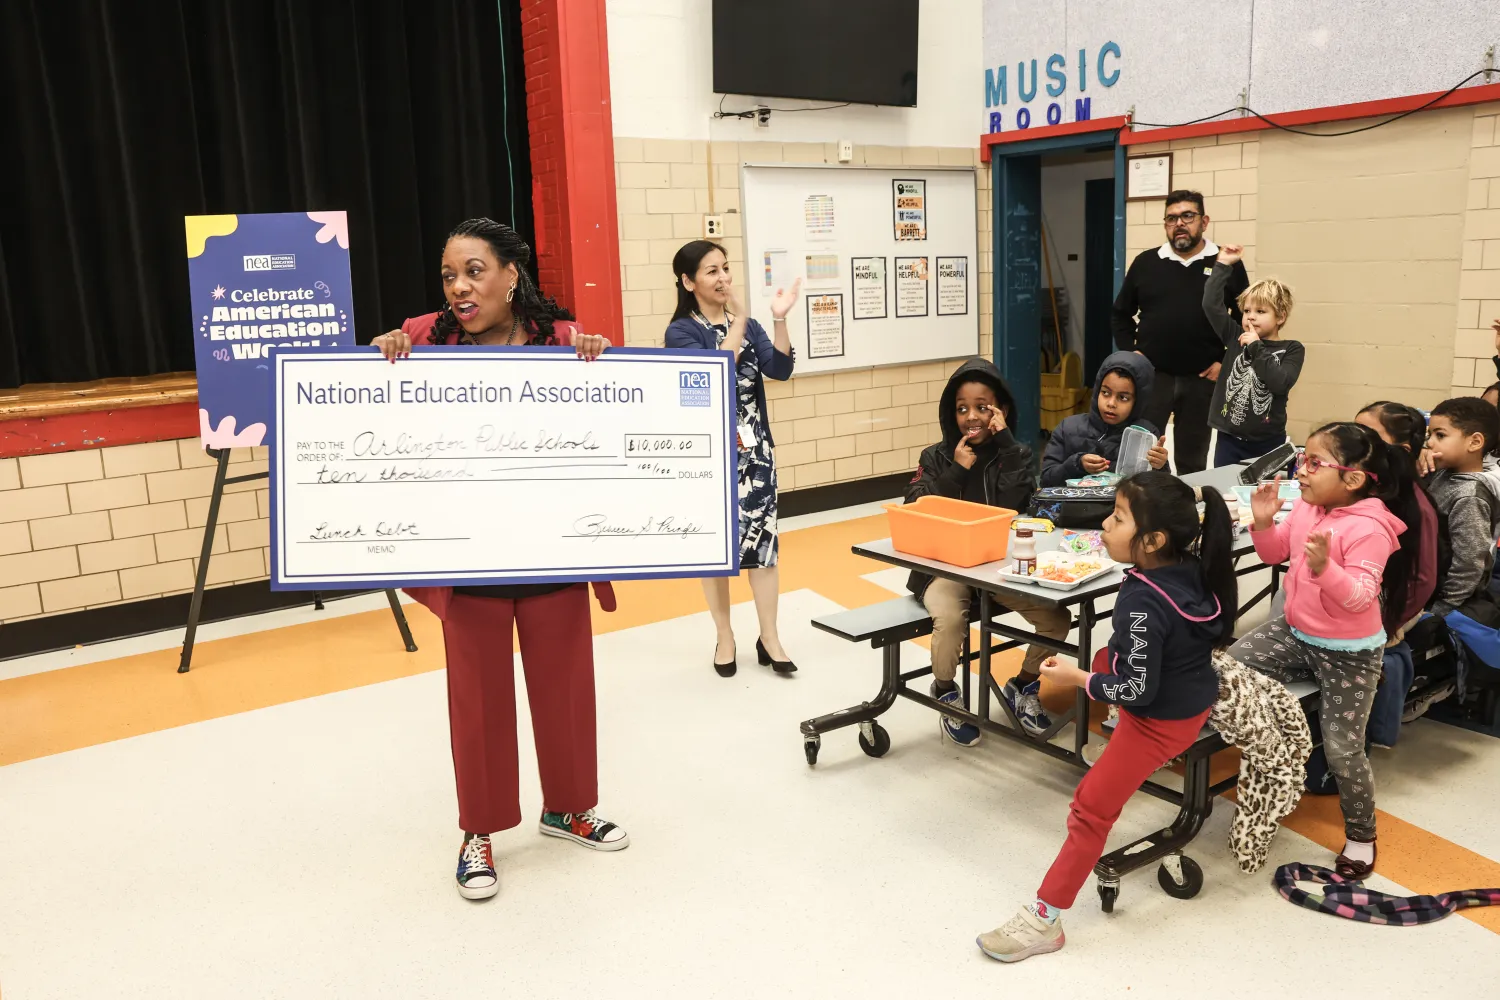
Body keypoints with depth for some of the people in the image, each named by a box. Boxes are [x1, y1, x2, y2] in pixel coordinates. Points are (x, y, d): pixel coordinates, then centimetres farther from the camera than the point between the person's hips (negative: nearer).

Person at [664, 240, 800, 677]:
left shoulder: (748, 326, 8)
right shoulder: (681, 332, -7)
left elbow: (780, 370, -7)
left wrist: (779, 320, -19)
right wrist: (737, 321, -23)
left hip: (755, 449, 4)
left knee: (762, 538, 2)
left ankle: (769, 638, 13)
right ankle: (725, 637, 20)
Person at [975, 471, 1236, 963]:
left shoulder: (1141, 603, -33)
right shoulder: (1194, 567, -10)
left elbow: (1138, 691, -28)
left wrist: (1077, 679, -16)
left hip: (1162, 717, -9)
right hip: (1195, 692, 9)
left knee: (1091, 808, -4)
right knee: (1107, 658, 35)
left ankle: (1043, 921, 2)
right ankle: (1146, 761, 52)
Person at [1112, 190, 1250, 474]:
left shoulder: (1227, 264, 2)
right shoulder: (1145, 263, 4)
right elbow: (1121, 313, 12)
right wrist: (1129, 351, 0)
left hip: (1202, 379, 0)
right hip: (1151, 375, 0)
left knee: (1193, 459, 13)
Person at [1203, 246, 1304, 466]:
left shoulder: (1291, 350, -1)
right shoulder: (1236, 338, 5)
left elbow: (1281, 383, -18)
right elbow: (1211, 304, -3)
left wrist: (1256, 348, -15)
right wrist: (1223, 265, -2)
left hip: (1269, 443, -2)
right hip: (1229, 439, 2)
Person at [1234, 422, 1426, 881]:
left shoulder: (1369, 529, -25)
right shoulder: (1306, 507, -3)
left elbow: (1359, 597, -29)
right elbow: (1276, 552, 11)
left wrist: (1324, 567, -46)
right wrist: (1264, 522, -9)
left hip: (1349, 653, -7)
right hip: (1294, 631, 7)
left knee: (1342, 749, -3)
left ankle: (1361, 835, 23)